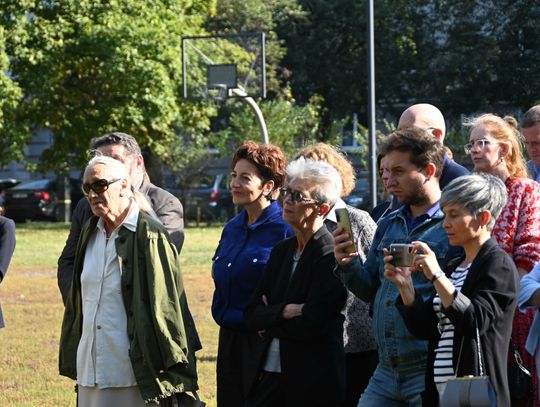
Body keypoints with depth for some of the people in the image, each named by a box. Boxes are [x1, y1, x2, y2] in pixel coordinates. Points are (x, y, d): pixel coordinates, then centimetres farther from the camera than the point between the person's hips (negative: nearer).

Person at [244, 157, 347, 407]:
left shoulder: (330, 255, -11)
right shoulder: (282, 250, 13)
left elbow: (311, 325, -19)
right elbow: (252, 315, 8)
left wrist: (269, 325, -3)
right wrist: (283, 312, -12)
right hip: (269, 375, 7)